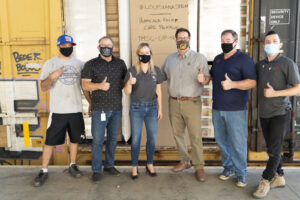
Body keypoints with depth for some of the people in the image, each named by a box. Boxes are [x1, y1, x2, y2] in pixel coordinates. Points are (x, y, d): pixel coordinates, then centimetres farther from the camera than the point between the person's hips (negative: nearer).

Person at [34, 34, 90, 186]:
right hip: (58, 111, -2)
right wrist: (52, 76, -22)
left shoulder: (79, 64, 7)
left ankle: (73, 166, 30)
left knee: (75, 139, 13)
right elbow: (43, 88, -3)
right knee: (50, 141, 1)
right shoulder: (50, 64, 0)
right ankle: (44, 171, 15)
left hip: (76, 109, 3)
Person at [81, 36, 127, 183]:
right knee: (98, 140, 0)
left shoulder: (120, 63, 10)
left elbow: (125, 81, 17)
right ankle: (96, 170, 13)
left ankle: (109, 165, 29)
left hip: (116, 108, 4)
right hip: (99, 109, -3)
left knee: (113, 138, 13)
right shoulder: (91, 64, 1)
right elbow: (85, 85, -4)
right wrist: (99, 86, -20)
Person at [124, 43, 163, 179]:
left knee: (152, 138, 7)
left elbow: (158, 91, 8)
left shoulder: (156, 70, 2)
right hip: (136, 107, -2)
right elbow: (127, 92, -5)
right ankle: (134, 167, 18)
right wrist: (129, 83, -26)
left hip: (152, 107, 2)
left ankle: (149, 165, 26)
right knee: (135, 139, 2)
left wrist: (160, 109, 7)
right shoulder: (132, 70, -4)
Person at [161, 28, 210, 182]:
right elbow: (162, 76, 19)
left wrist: (202, 79, -23)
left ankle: (199, 167, 12)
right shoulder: (169, 58, 11)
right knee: (178, 134, 12)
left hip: (192, 102, -4)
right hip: (174, 102, 4)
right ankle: (184, 161, 30)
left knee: (195, 136, -3)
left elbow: (207, 79, -1)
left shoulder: (199, 58, 0)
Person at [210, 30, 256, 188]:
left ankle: (241, 173, 15)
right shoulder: (217, 59, 15)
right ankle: (228, 167, 29)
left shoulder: (244, 59, -5)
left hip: (236, 109, -6)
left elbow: (252, 82, -13)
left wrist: (232, 84, -26)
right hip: (217, 108, 6)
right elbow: (211, 76, 27)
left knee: (238, 143, -1)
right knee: (221, 140, 12)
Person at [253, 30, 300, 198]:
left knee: (274, 149, -3)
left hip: (280, 113, -5)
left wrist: (275, 93, -21)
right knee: (272, 148, 13)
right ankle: (279, 178, 27)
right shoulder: (260, 65, 10)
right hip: (264, 113, 5)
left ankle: (266, 181, 9)